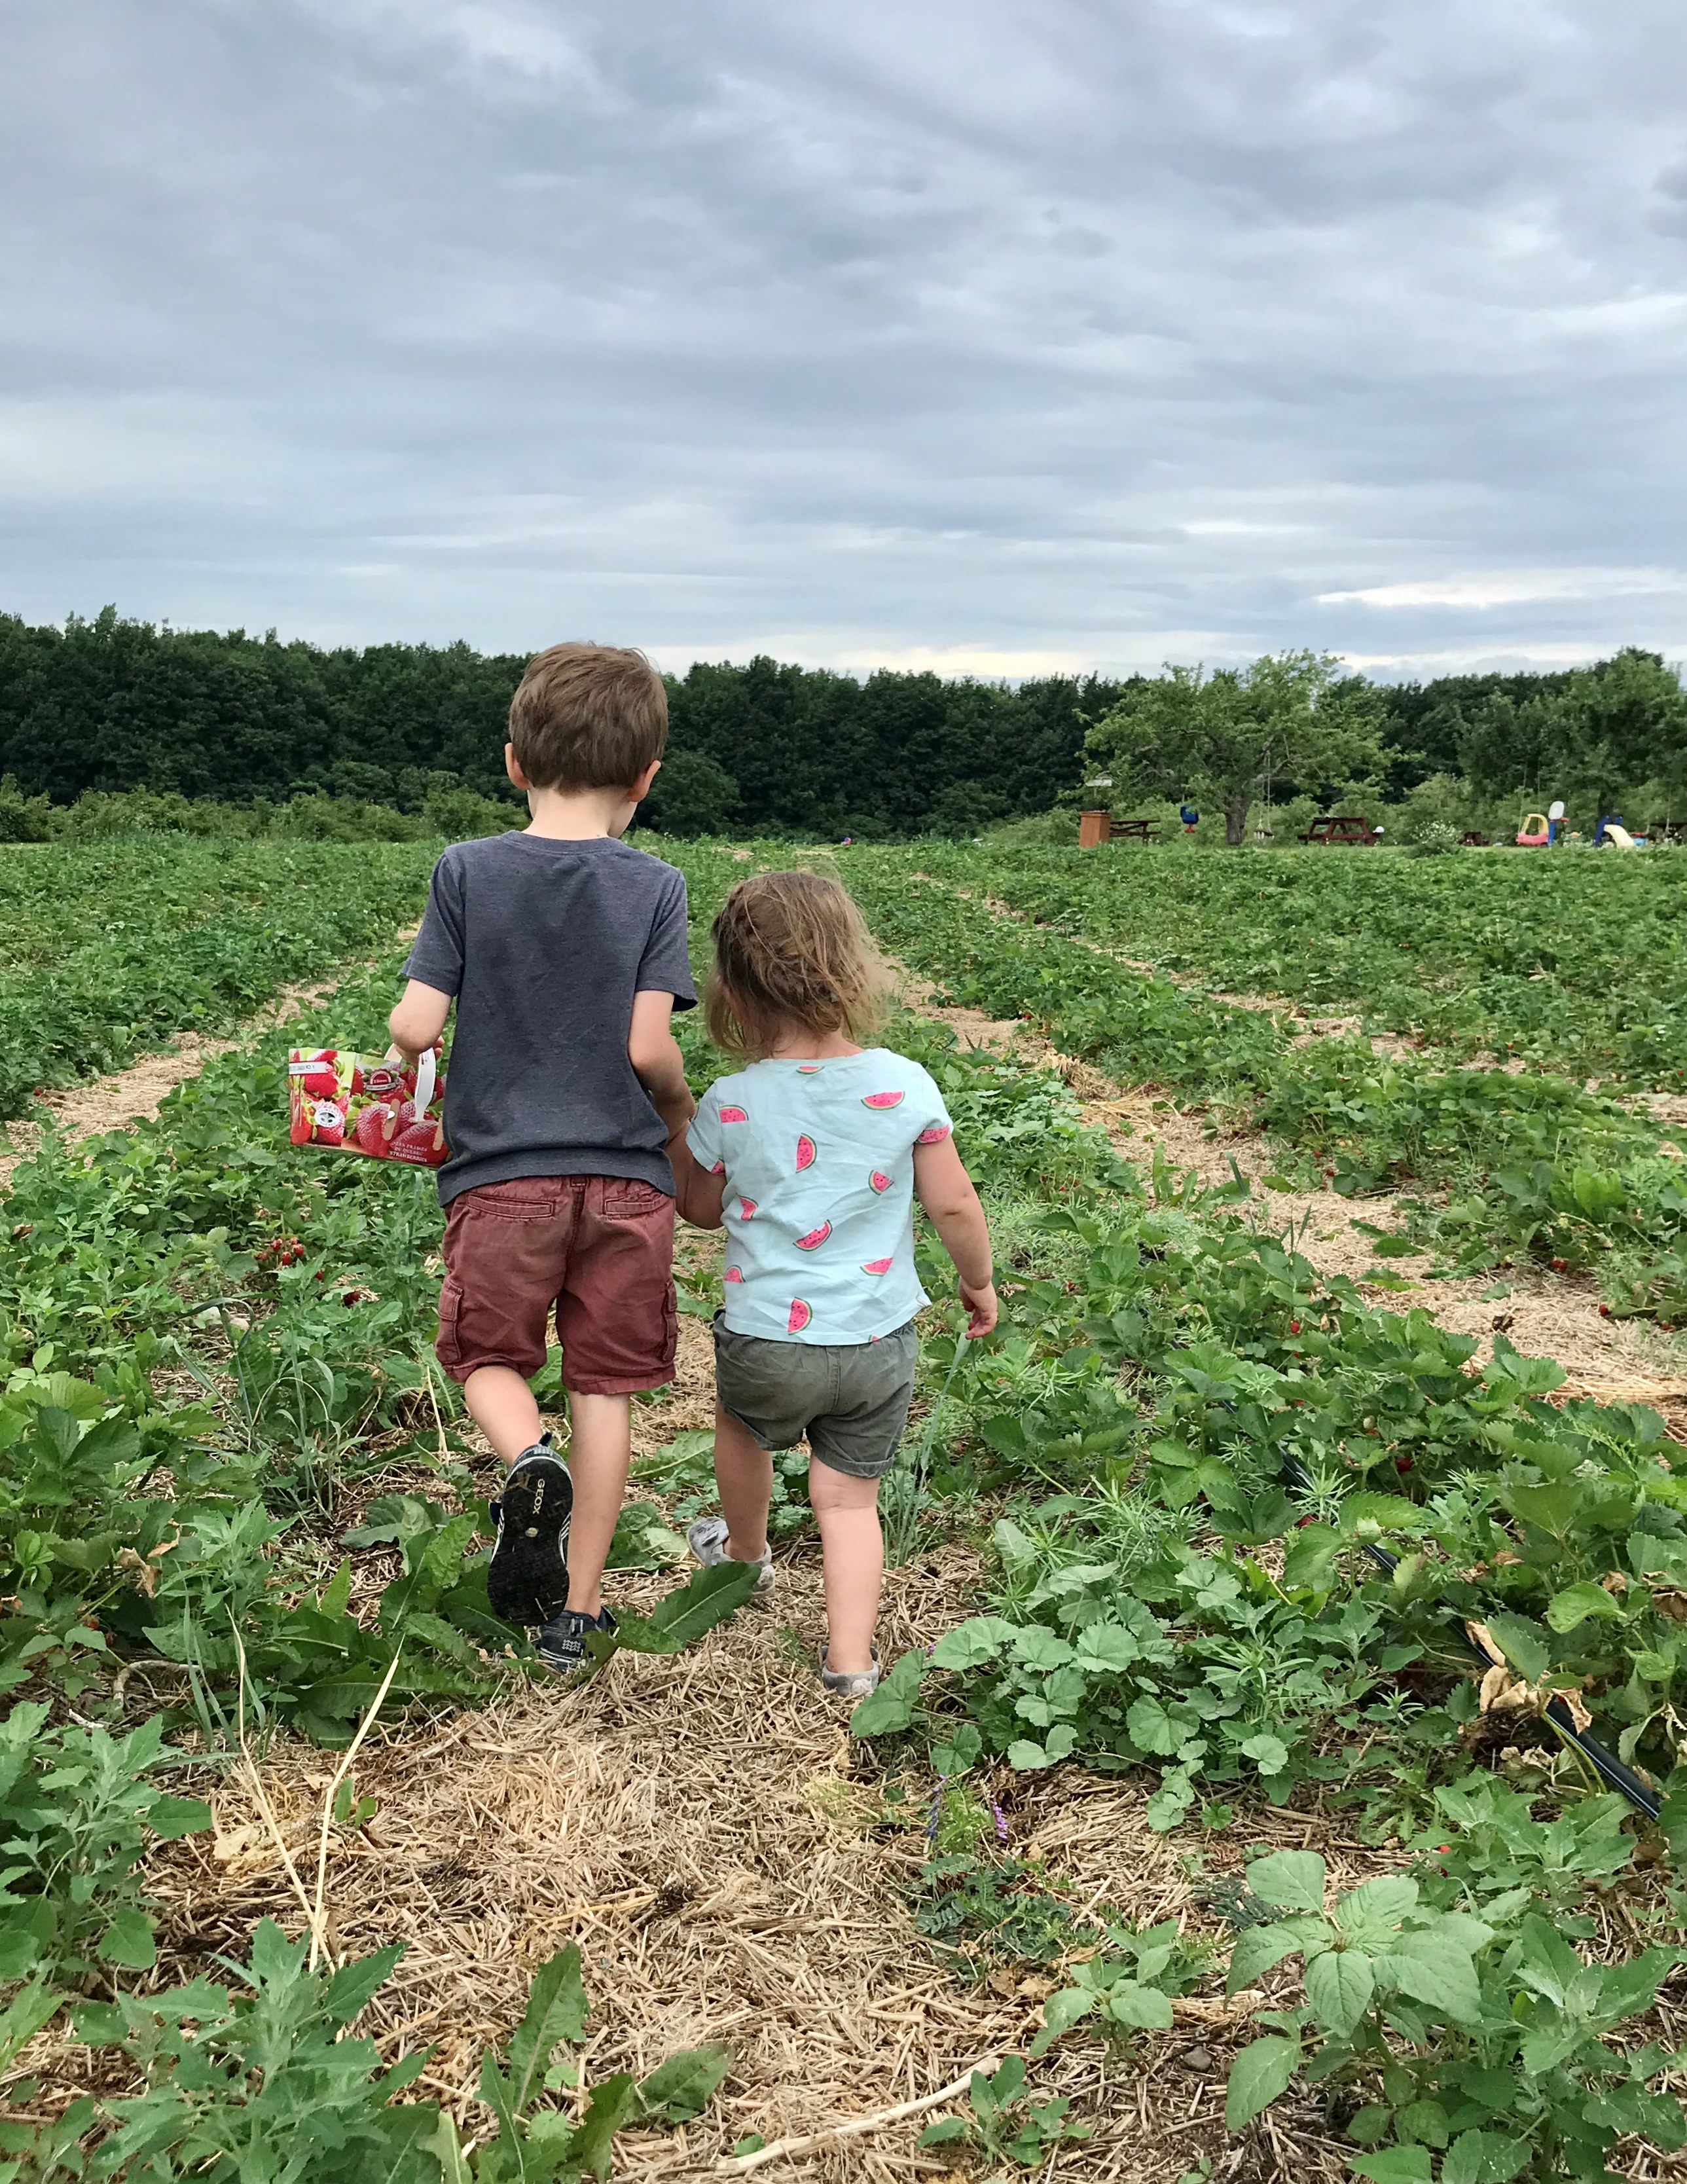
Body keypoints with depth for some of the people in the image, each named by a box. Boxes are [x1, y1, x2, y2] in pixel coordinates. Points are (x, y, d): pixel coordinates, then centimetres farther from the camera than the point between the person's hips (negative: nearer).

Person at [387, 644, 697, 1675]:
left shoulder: (467, 871, -4)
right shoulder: (656, 887, -6)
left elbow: (413, 1028, -8)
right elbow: (649, 1048, -12)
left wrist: (404, 1032, 15)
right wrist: (685, 1108, 9)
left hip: (502, 1173, 0)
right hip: (625, 1175, 0)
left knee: (487, 1353, 19)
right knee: (606, 1387, 11)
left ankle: (531, 1460, -13)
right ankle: (577, 1609, 16)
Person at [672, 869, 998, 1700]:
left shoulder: (729, 1106, -14)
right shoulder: (906, 1086, -12)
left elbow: (699, 1207, 4)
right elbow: (954, 1204, -6)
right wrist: (979, 1281, 12)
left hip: (767, 1344, -1)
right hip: (880, 1346, 1)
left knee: (740, 1427, 32)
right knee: (850, 1498, 19)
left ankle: (745, 1550, 55)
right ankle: (850, 1656, 18)